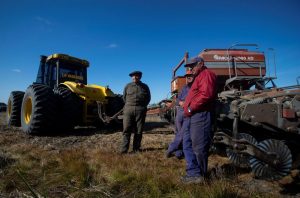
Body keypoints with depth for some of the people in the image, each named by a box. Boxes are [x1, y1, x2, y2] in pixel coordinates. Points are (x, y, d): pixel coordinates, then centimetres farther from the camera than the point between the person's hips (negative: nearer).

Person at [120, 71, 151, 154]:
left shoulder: (145, 87, 12)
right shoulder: (128, 86, 12)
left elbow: (148, 98, 17)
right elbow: (124, 97, 18)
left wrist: (142, 106, 10)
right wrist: (129, 105, 12)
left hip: (140, 110, 0)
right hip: (129, 109, 0)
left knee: (138, 130, 2)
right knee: (127, 130, -5)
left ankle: (136, 148, 11)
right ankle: (124, 150, -3)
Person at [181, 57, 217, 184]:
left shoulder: (207, 74, -3)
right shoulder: (199, 77, 29)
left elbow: (206, 95, -19)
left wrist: (190, 108, -13)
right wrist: (187, 109, 11)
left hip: (199, 115, -10)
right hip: (190, 117, 11)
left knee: (199, 148, -2)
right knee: (188, 146, 9)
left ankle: (201, 175, 11)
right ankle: (193, 173, 14)